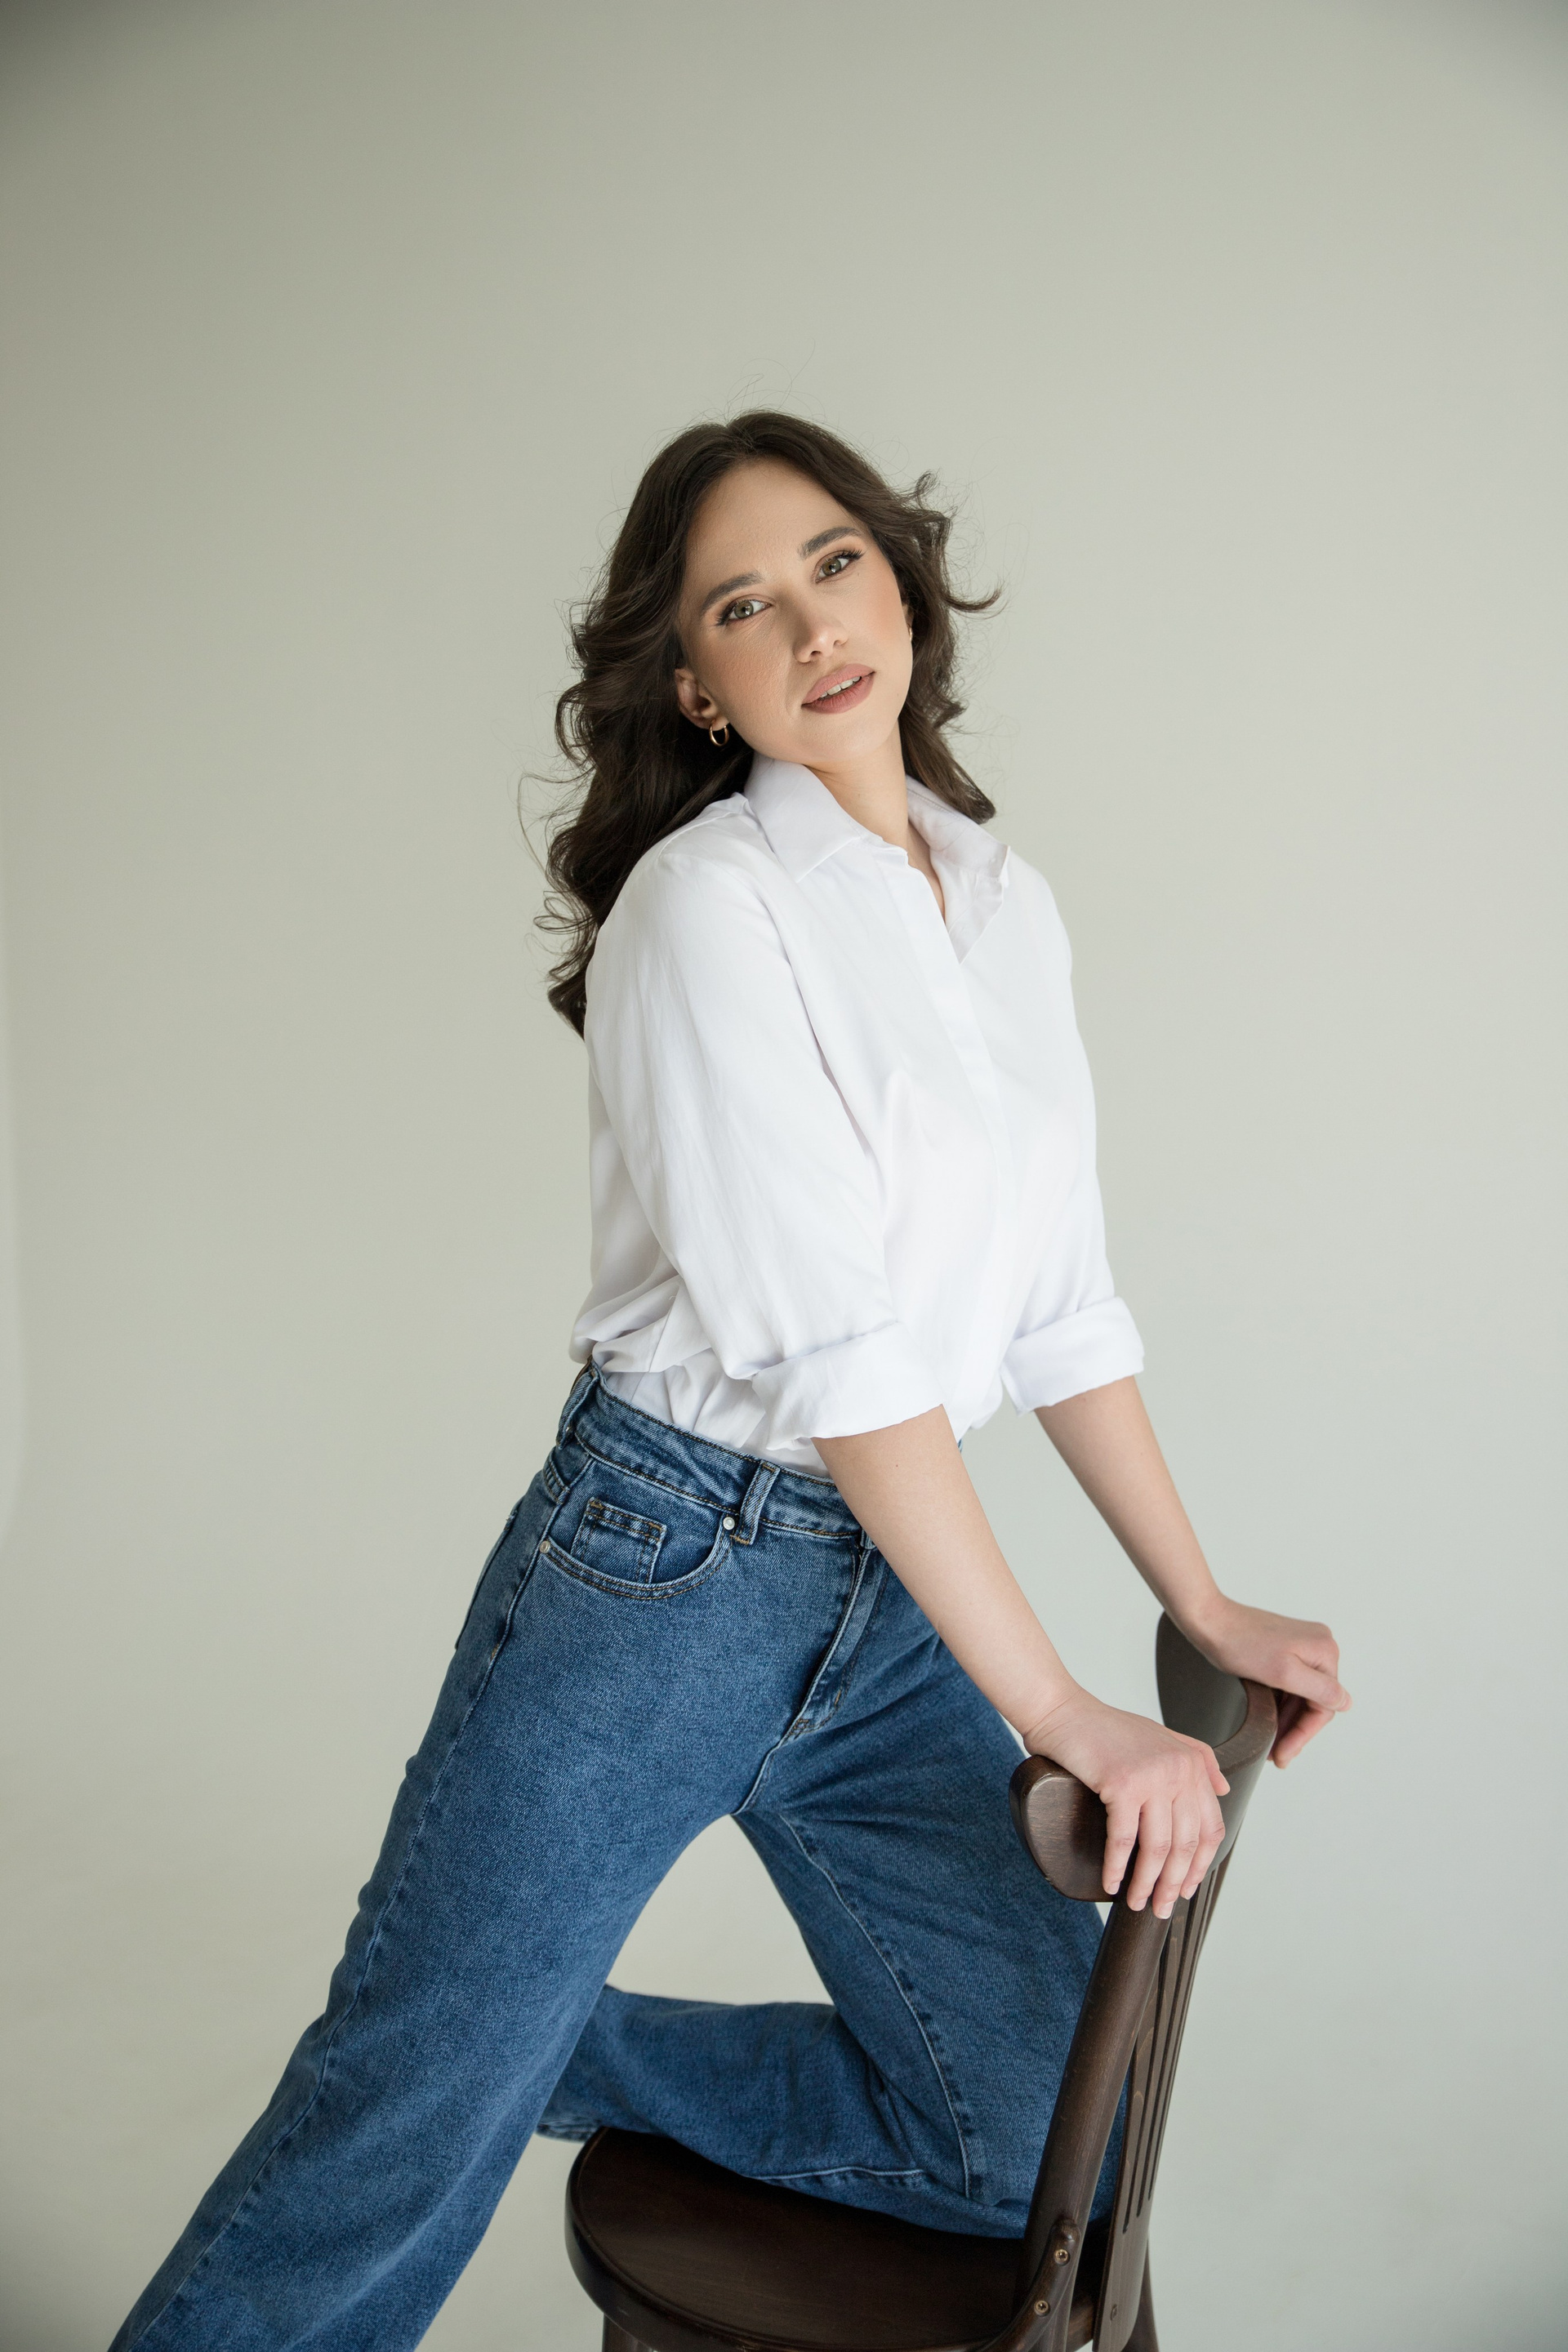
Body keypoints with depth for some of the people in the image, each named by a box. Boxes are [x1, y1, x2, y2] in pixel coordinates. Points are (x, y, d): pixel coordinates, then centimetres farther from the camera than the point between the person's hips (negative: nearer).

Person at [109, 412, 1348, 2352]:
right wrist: (1060, 1713, -17)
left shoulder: (1012, 909, 9)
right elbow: (834, 1343, -18)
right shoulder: (708, 903, -13)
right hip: (662, 1573, -6)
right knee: (394, 2153, 0)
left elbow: (1059, 1304, 14)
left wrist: (1206, 1611, 12)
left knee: (1050, 2151, 5)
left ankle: (560, 2056, 18)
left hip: (896, 1603, 7)